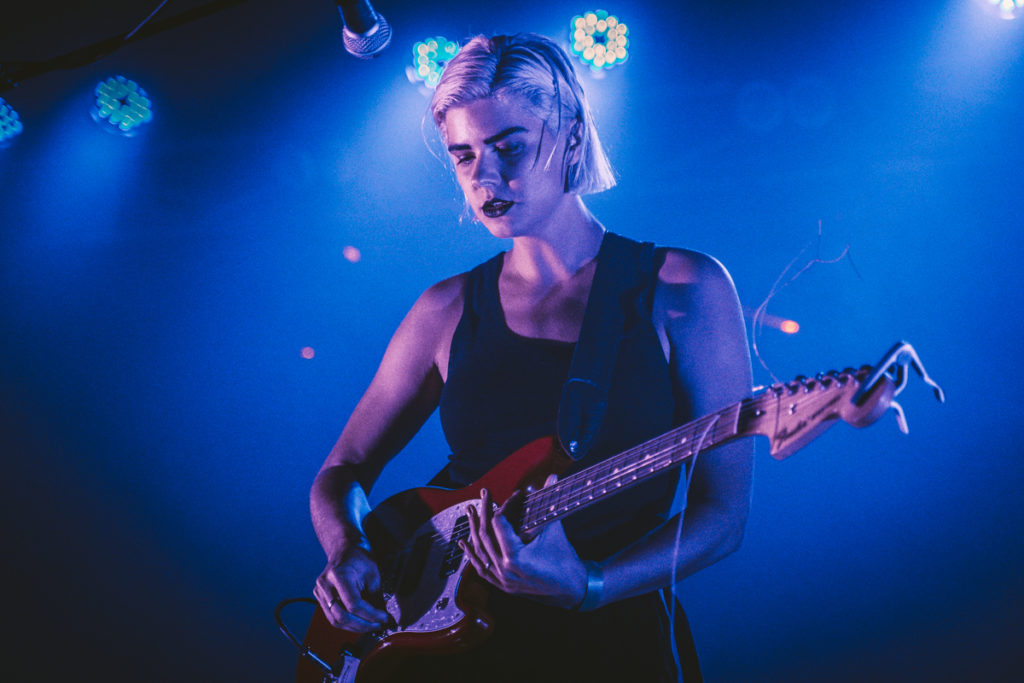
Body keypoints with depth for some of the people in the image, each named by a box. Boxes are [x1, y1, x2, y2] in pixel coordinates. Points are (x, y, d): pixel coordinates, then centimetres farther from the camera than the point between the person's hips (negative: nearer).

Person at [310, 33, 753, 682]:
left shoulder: (683, 288, -2)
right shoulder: (449, 309, 6)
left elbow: (722, 512, -3)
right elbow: (342, 472, 14)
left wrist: (588, 585, -17)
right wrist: (347, 550, -7)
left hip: (613, 630, -3)